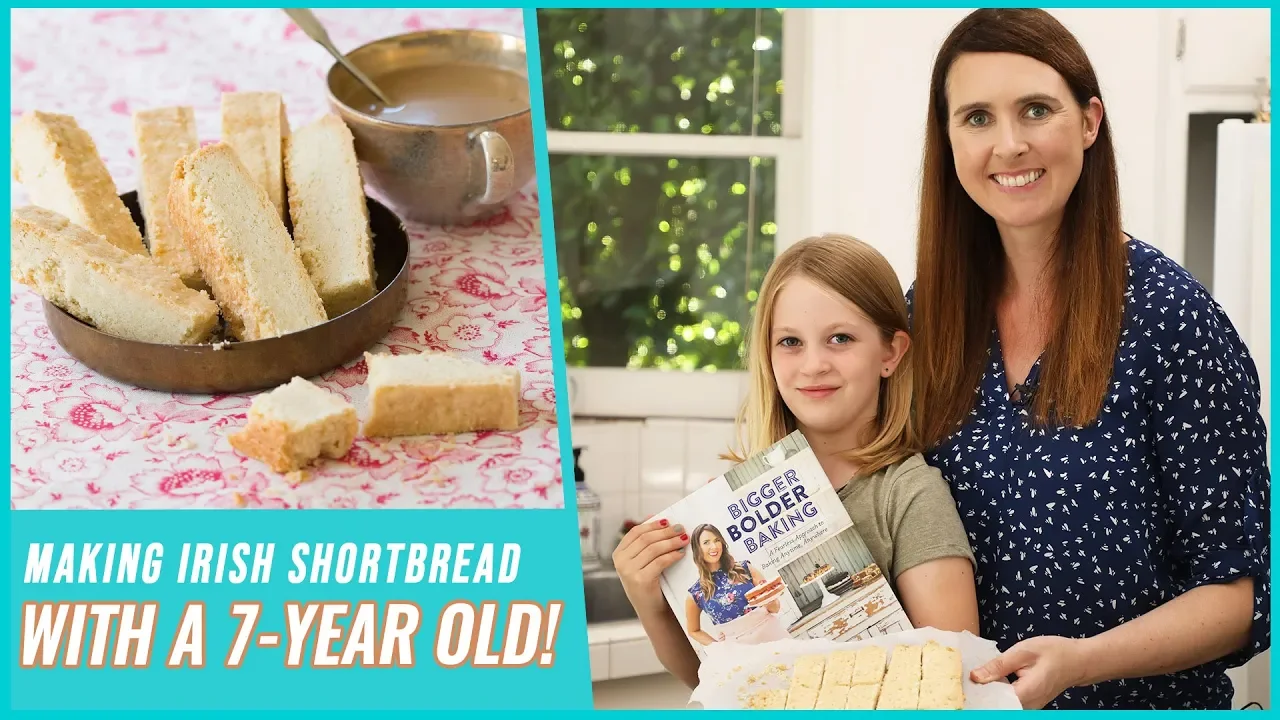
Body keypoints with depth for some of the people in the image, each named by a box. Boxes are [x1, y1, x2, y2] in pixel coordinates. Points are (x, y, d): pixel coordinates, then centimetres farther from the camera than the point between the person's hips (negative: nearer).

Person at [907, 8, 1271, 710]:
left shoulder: (1170, 316, -13)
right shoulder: (927, 310, 0)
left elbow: (1241, 588, -11)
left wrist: (1079, 661, -25)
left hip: (1139, 701, -4)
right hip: (959, 701, 4)